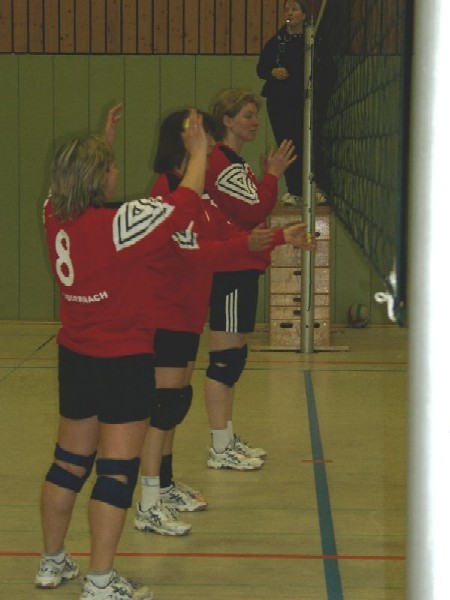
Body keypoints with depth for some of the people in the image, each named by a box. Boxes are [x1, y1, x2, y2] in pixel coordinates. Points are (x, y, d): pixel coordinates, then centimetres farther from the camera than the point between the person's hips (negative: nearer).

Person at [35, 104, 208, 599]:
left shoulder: (54, 217, -3)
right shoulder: (118, 224, -22)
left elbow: (75, 178, 20)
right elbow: (184, 206, -15)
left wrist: (102, 141, 28)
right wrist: (198, 153, -1)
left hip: (74, 357, 7)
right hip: (124, 362, -7)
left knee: (69, 461, 18)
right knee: (118, 469, -1)